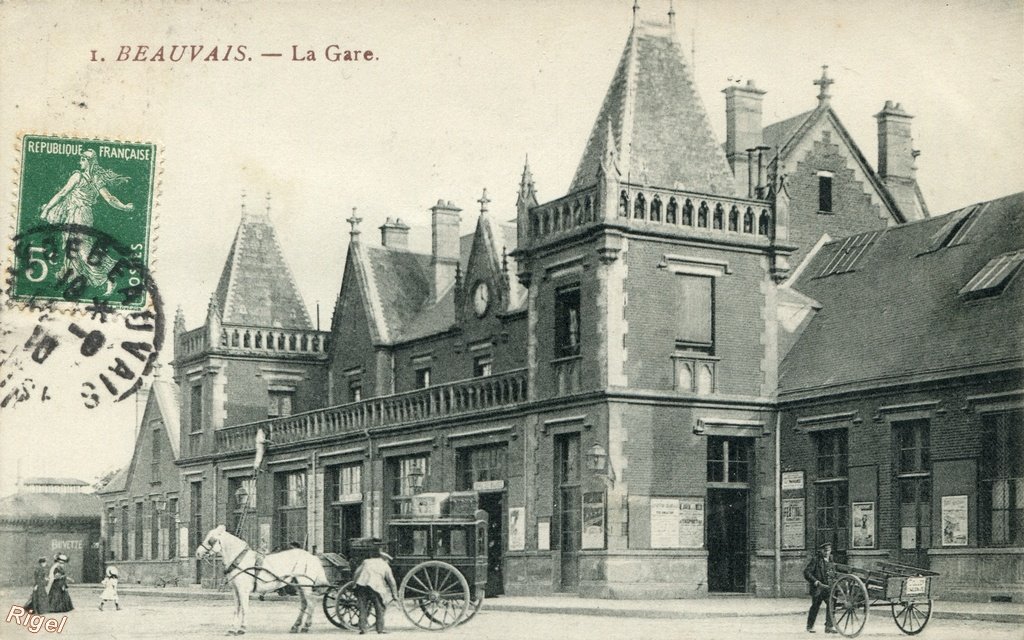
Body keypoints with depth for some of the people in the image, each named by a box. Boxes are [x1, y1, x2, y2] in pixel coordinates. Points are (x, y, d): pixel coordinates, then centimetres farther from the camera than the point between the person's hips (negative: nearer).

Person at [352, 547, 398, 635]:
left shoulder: (366, 561, 25)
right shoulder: (385, 566, 17)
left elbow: (356, 573, 20)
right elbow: (391, 581, 14)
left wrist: (354, 582, 26)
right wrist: (395, 595, 20)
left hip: (361, 584, 3)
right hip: (374, 587, -3)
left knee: (363, 608, 10)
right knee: (379, 608, 10)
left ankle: (362, 628, 3)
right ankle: (380, 629, 6)